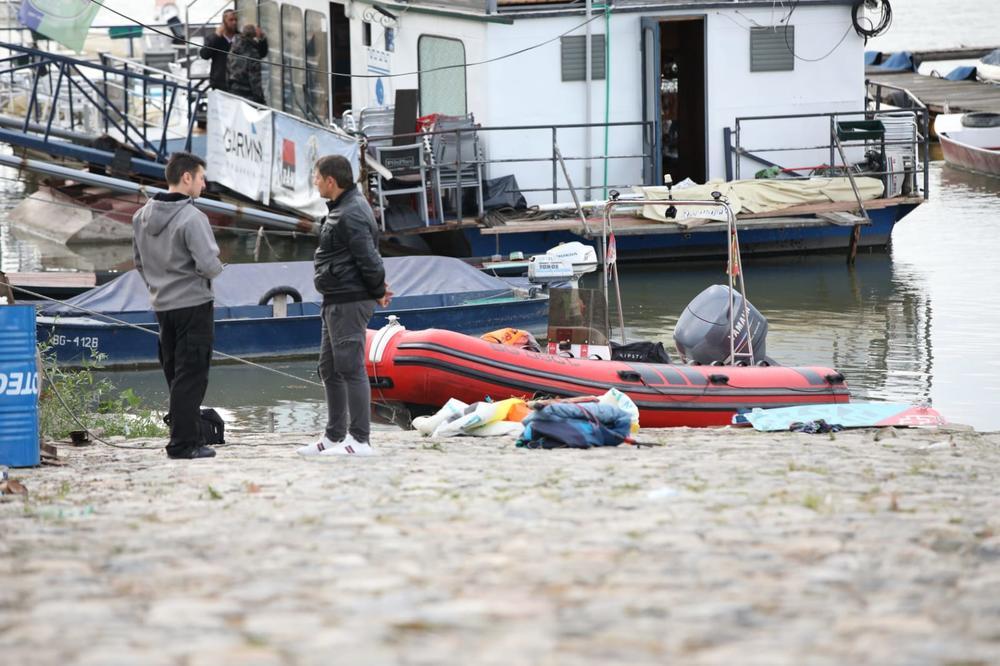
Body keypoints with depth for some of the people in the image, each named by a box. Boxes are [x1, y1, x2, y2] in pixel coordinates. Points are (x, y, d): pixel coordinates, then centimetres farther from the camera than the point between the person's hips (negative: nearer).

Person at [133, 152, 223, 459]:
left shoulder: (142, 216, 7)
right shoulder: (191, 218, -18)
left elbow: (139, 261, 14)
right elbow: (209, 265, -22)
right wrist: (216, 267, -1)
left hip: (162, 306, 7)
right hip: (193, 305, -7)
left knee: (174, 374, 15)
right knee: (191, 376, -3)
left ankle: (183, 432, 20)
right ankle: (184, 443, -3)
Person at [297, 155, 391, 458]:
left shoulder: (351, 214, -19)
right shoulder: (344, 208, 16)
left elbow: (368, 259, -21)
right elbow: (369, 260, 20)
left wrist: (378, 291, -8)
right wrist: (377, 288, 12)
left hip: (349, 304, -11)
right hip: (336, 302, 11)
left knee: (350, 368, -10)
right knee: (330, 370, 16)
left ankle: (360, 440, -10)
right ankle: (334, 437, 24)